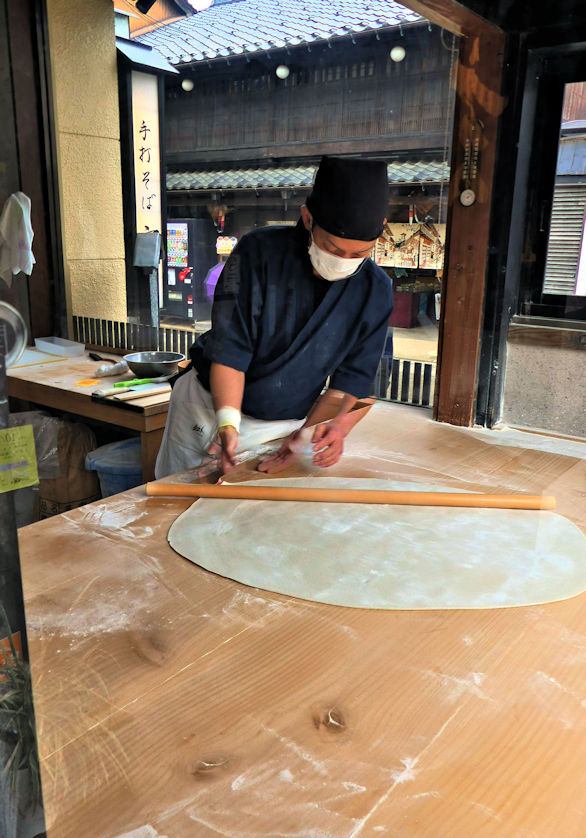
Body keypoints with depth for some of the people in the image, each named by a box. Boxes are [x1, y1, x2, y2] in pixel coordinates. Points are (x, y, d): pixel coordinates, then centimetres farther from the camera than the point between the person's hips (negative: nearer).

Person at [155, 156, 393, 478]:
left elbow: (353, 375, -8)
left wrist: (311, 430, -25)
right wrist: (228, 424, -34)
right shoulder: (259, 251, -19)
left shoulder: (375, 291, -10)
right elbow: (229, 349, -21)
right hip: (210, 410, -1)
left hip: (287, 425, 2)